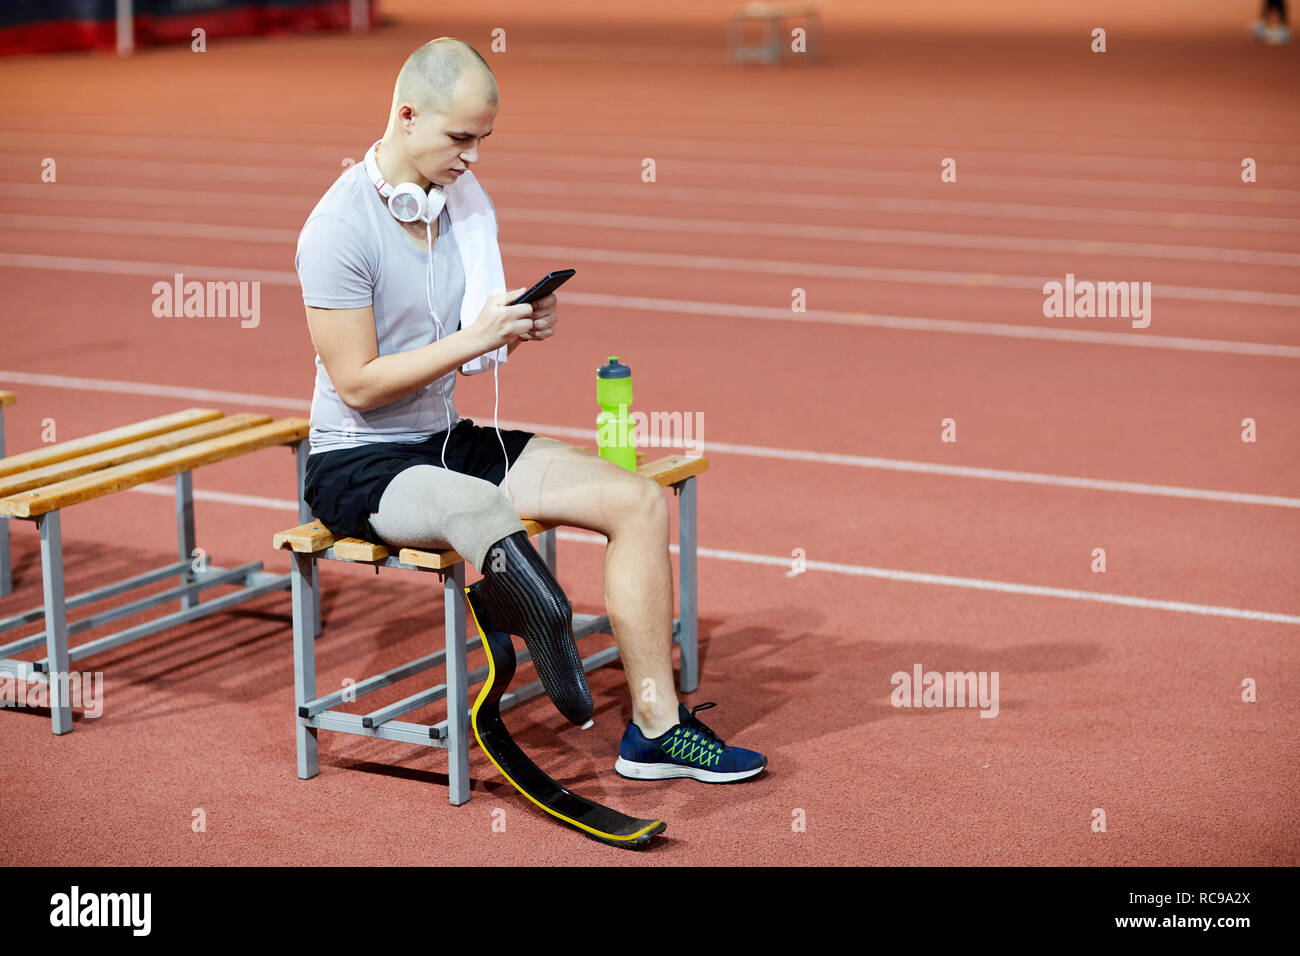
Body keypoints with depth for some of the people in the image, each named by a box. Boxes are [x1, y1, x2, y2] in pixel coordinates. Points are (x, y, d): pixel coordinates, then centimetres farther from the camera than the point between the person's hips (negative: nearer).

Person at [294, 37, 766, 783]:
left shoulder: (465, 199, 6)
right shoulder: (341, 230, -17)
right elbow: (359, 385, -18)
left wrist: (521, 330, -6)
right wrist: (472, 338, -23)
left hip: (449, 440, 8)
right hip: (358, 464, -8)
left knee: (640, 501, -8)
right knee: (491, 517, -43)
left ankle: (656, 727, -7)